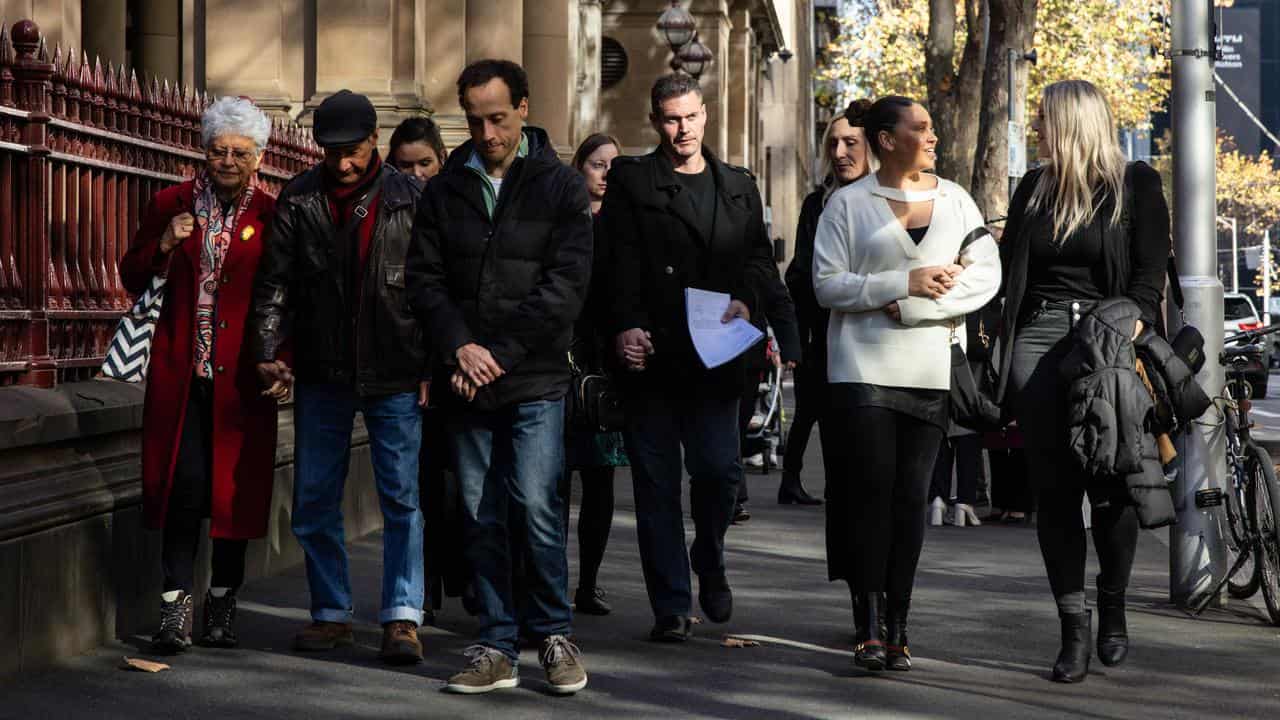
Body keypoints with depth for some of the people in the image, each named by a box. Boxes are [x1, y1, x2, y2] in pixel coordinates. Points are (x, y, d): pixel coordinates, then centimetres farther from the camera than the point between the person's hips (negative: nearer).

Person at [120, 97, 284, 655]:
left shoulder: (272, 217, 3)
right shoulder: (171, 205, 8)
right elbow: (132, 279, 11)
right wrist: (165, 245, -8)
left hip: (241, 375, -1)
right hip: (180, 372, 1)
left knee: (237, 486, 1)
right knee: (183, 485, -8)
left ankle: (222, 604, 16)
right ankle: (177, 607, -3)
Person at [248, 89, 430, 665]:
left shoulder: (409, 199, 0)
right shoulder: (298, 200, 4)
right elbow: (274, 280, 5)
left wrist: (432, 366, -4)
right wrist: (267, 348, -7)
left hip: (395, 376, -2)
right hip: (321, 375, 3)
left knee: (402, 498, -3)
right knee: (314, 500, 7)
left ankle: (402, 616, 1)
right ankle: (331, 613, 19)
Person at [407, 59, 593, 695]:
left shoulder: (560, 187, 1)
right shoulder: (445, 190, 11)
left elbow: (565, 286, -7)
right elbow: (424, 279, 7)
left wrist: (499, 354, -12)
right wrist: (460, 346, -10)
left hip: (535, 382, -3)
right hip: (467, 384, 3)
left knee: (537, 509, -10)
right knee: (481, 518, 5)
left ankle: (554, 635, 6)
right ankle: (497, 648, 12)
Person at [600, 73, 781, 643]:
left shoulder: (738, 186, 17)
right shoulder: (630, 181, 4)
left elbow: (761, 255, 15)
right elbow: (621, 264, -5)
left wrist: (745, 298, -5)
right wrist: (626, 327, -18)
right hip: (650, 354, -2)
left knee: (720, 470, -5)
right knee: (656, 483, 2)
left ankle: (709, 561, 25)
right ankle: (671, 606, 9)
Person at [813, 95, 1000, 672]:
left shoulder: (955, 200, 11)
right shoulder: (848, 203, 5)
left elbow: (986, 275, 1)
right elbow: (828, 285, -4)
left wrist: (913, 307, -9)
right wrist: (907, 283, -12)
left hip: (932, 370, 3)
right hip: (865, 369, -3)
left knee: (912, 496, 2)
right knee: (871, 490, -9)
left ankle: (897, 626, 7)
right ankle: (868, 629, -9)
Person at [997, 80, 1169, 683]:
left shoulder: (1136, 185, 3)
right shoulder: (1034, 188, 17)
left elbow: (1149, 274, -2)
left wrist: (1127, 333, -14)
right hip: (1039, 340, 4)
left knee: (1109, 487, -4)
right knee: (1053, 491, -1)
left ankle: (1112, 609, 19)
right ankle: (1074, 631, 4)